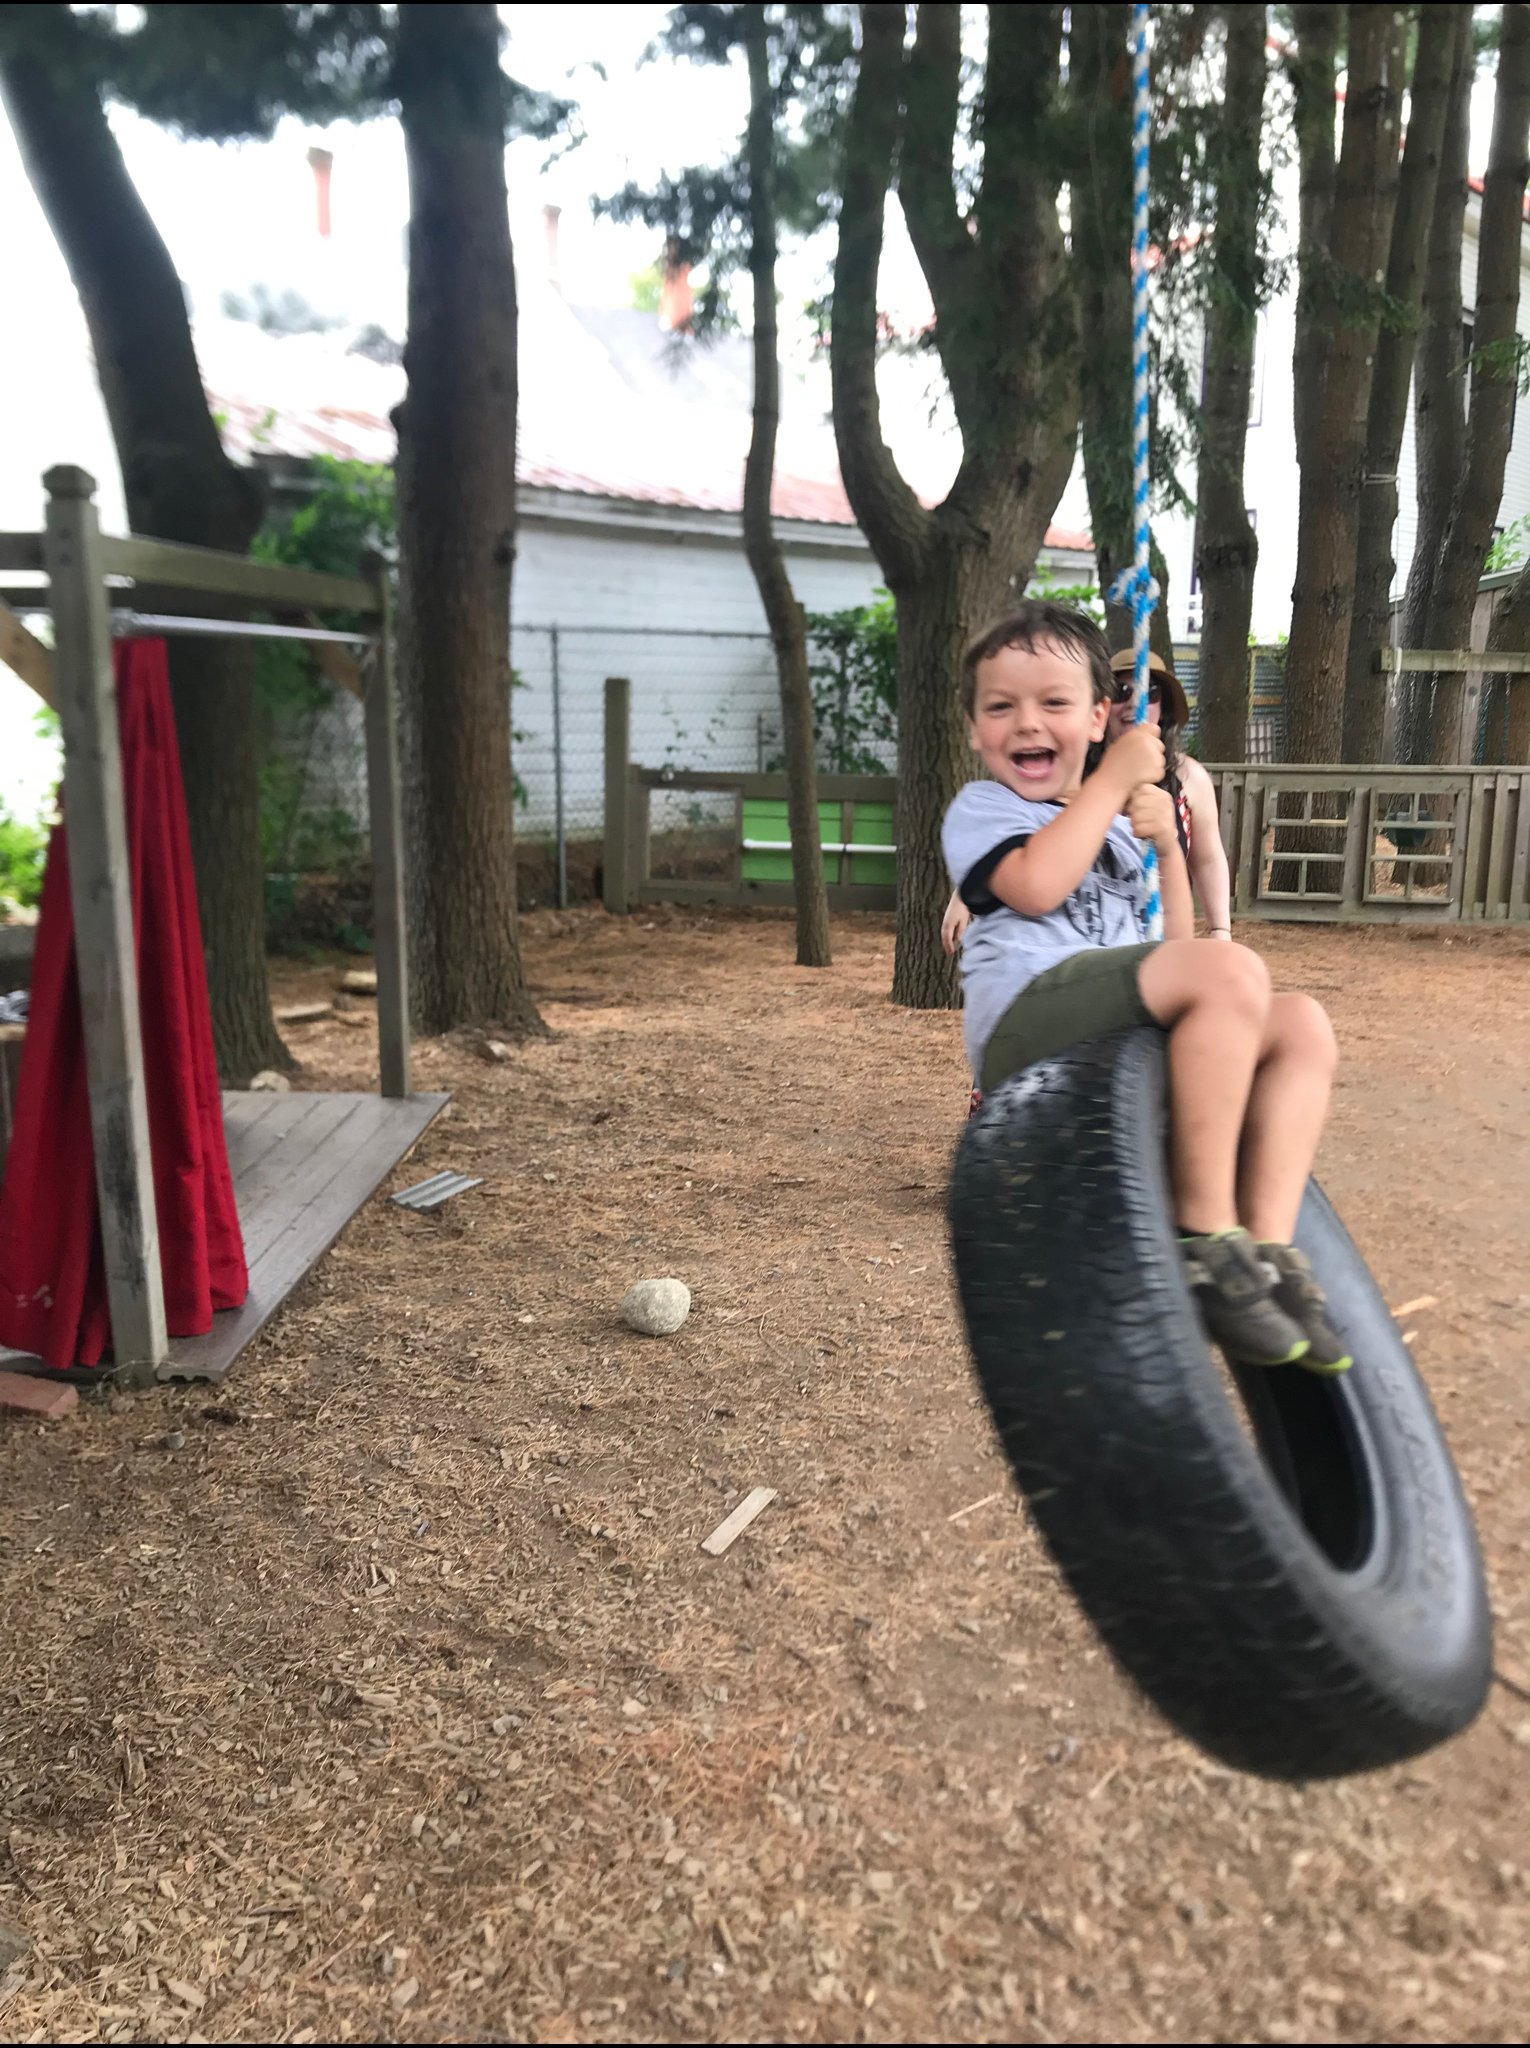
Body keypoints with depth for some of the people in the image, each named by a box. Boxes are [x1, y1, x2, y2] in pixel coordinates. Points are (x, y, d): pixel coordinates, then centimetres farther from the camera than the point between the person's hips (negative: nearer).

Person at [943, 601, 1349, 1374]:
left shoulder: (1117, 828, 30)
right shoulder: (981, 808, 9)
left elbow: (1175, 950, 24)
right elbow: (1036, 886, -15)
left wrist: (1166, 846, 9)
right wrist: (1113, 780, -5)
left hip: (1118, 1036, 8)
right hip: (1028, 1026, -7)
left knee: (1302, 1026, -8)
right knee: (1232, 972, -28)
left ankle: (1271, 1245, -18)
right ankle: (1204, 1232, -27)